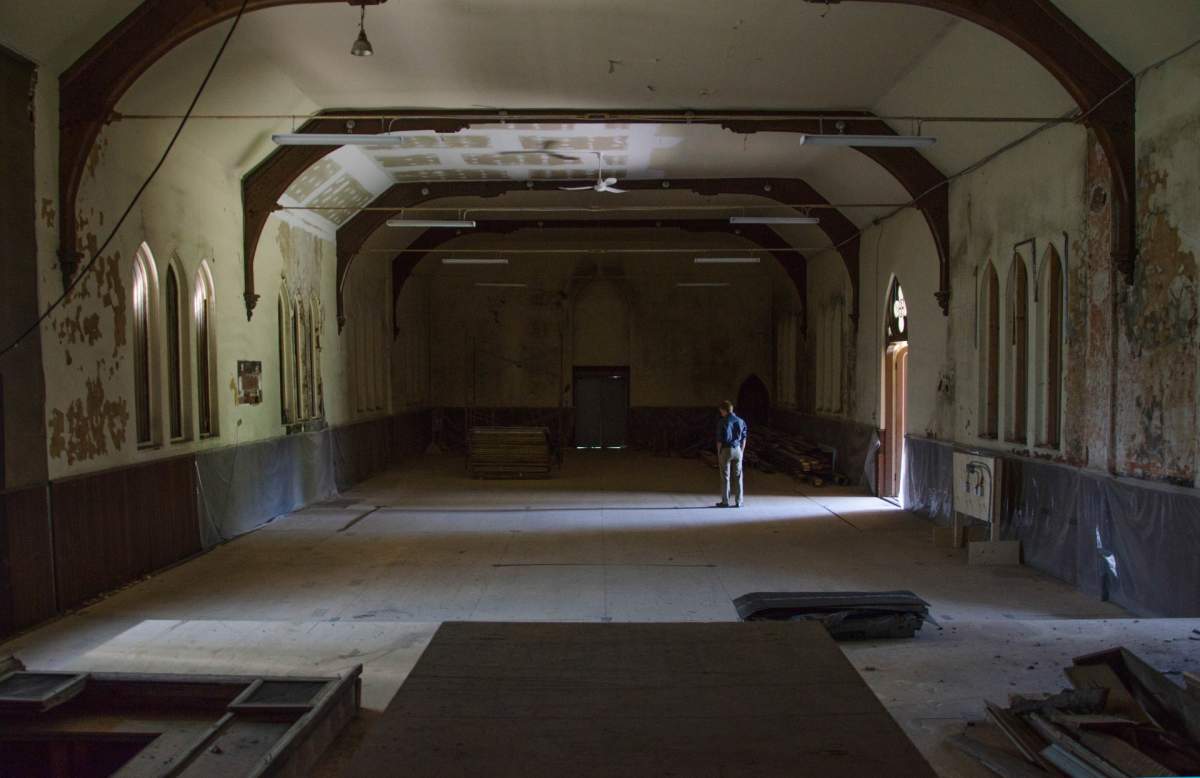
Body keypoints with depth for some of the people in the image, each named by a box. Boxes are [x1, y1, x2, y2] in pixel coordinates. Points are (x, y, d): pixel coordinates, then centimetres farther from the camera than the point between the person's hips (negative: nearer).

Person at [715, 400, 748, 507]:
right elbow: (743, 439, 7)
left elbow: (719, 440, -11)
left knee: (725, 477, 3)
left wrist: (719, 454, -2)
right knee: (738, 477, 8)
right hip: (737, 450, 4)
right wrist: (741, 452, 15)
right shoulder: (740, 421, 4)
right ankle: (738, 501, 11)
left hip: (726, 450, -4)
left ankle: (725, 501, 7)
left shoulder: (722, 422, -11)